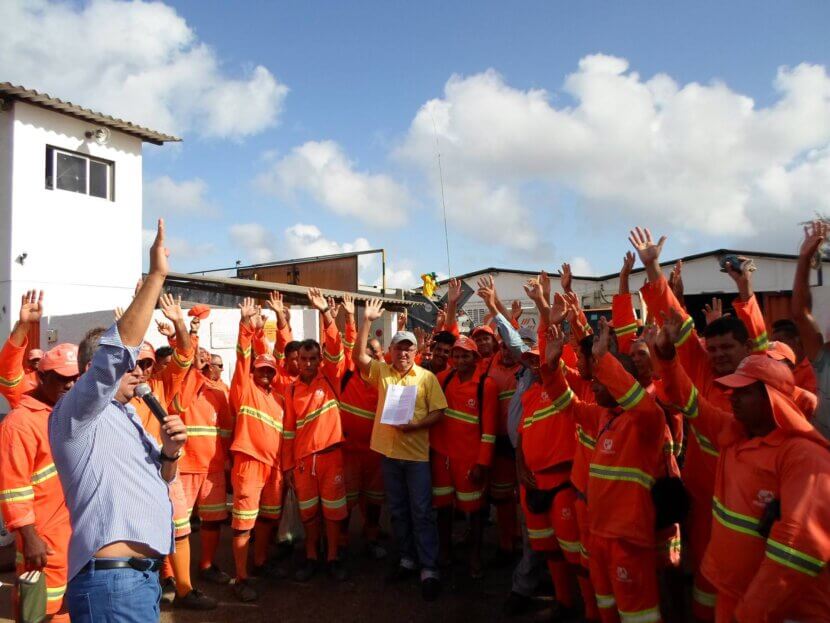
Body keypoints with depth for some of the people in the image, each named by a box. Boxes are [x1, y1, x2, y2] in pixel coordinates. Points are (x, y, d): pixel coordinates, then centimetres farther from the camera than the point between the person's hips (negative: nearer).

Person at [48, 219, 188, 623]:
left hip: (143, 575, 9)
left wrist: (169, 453, 0)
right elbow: (119, 347, -23)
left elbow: (157, 480, 23)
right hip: (111, 581, -9)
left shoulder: (126, 417, 18)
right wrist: (157, 275, -21)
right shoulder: (76, 412, -8)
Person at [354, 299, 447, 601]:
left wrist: (416, 425, -21)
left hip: (417, 453, -3)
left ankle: (429, 569, 4)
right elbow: (359, 355, -10)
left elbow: (438, 412, -4)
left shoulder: (427, 377, -3)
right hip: (389, 451, 3)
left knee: (422, 512, -1)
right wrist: (367, 321, -16)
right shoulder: (382, 371, 3)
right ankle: (407, 558, 28)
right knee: (398, 511, 14)